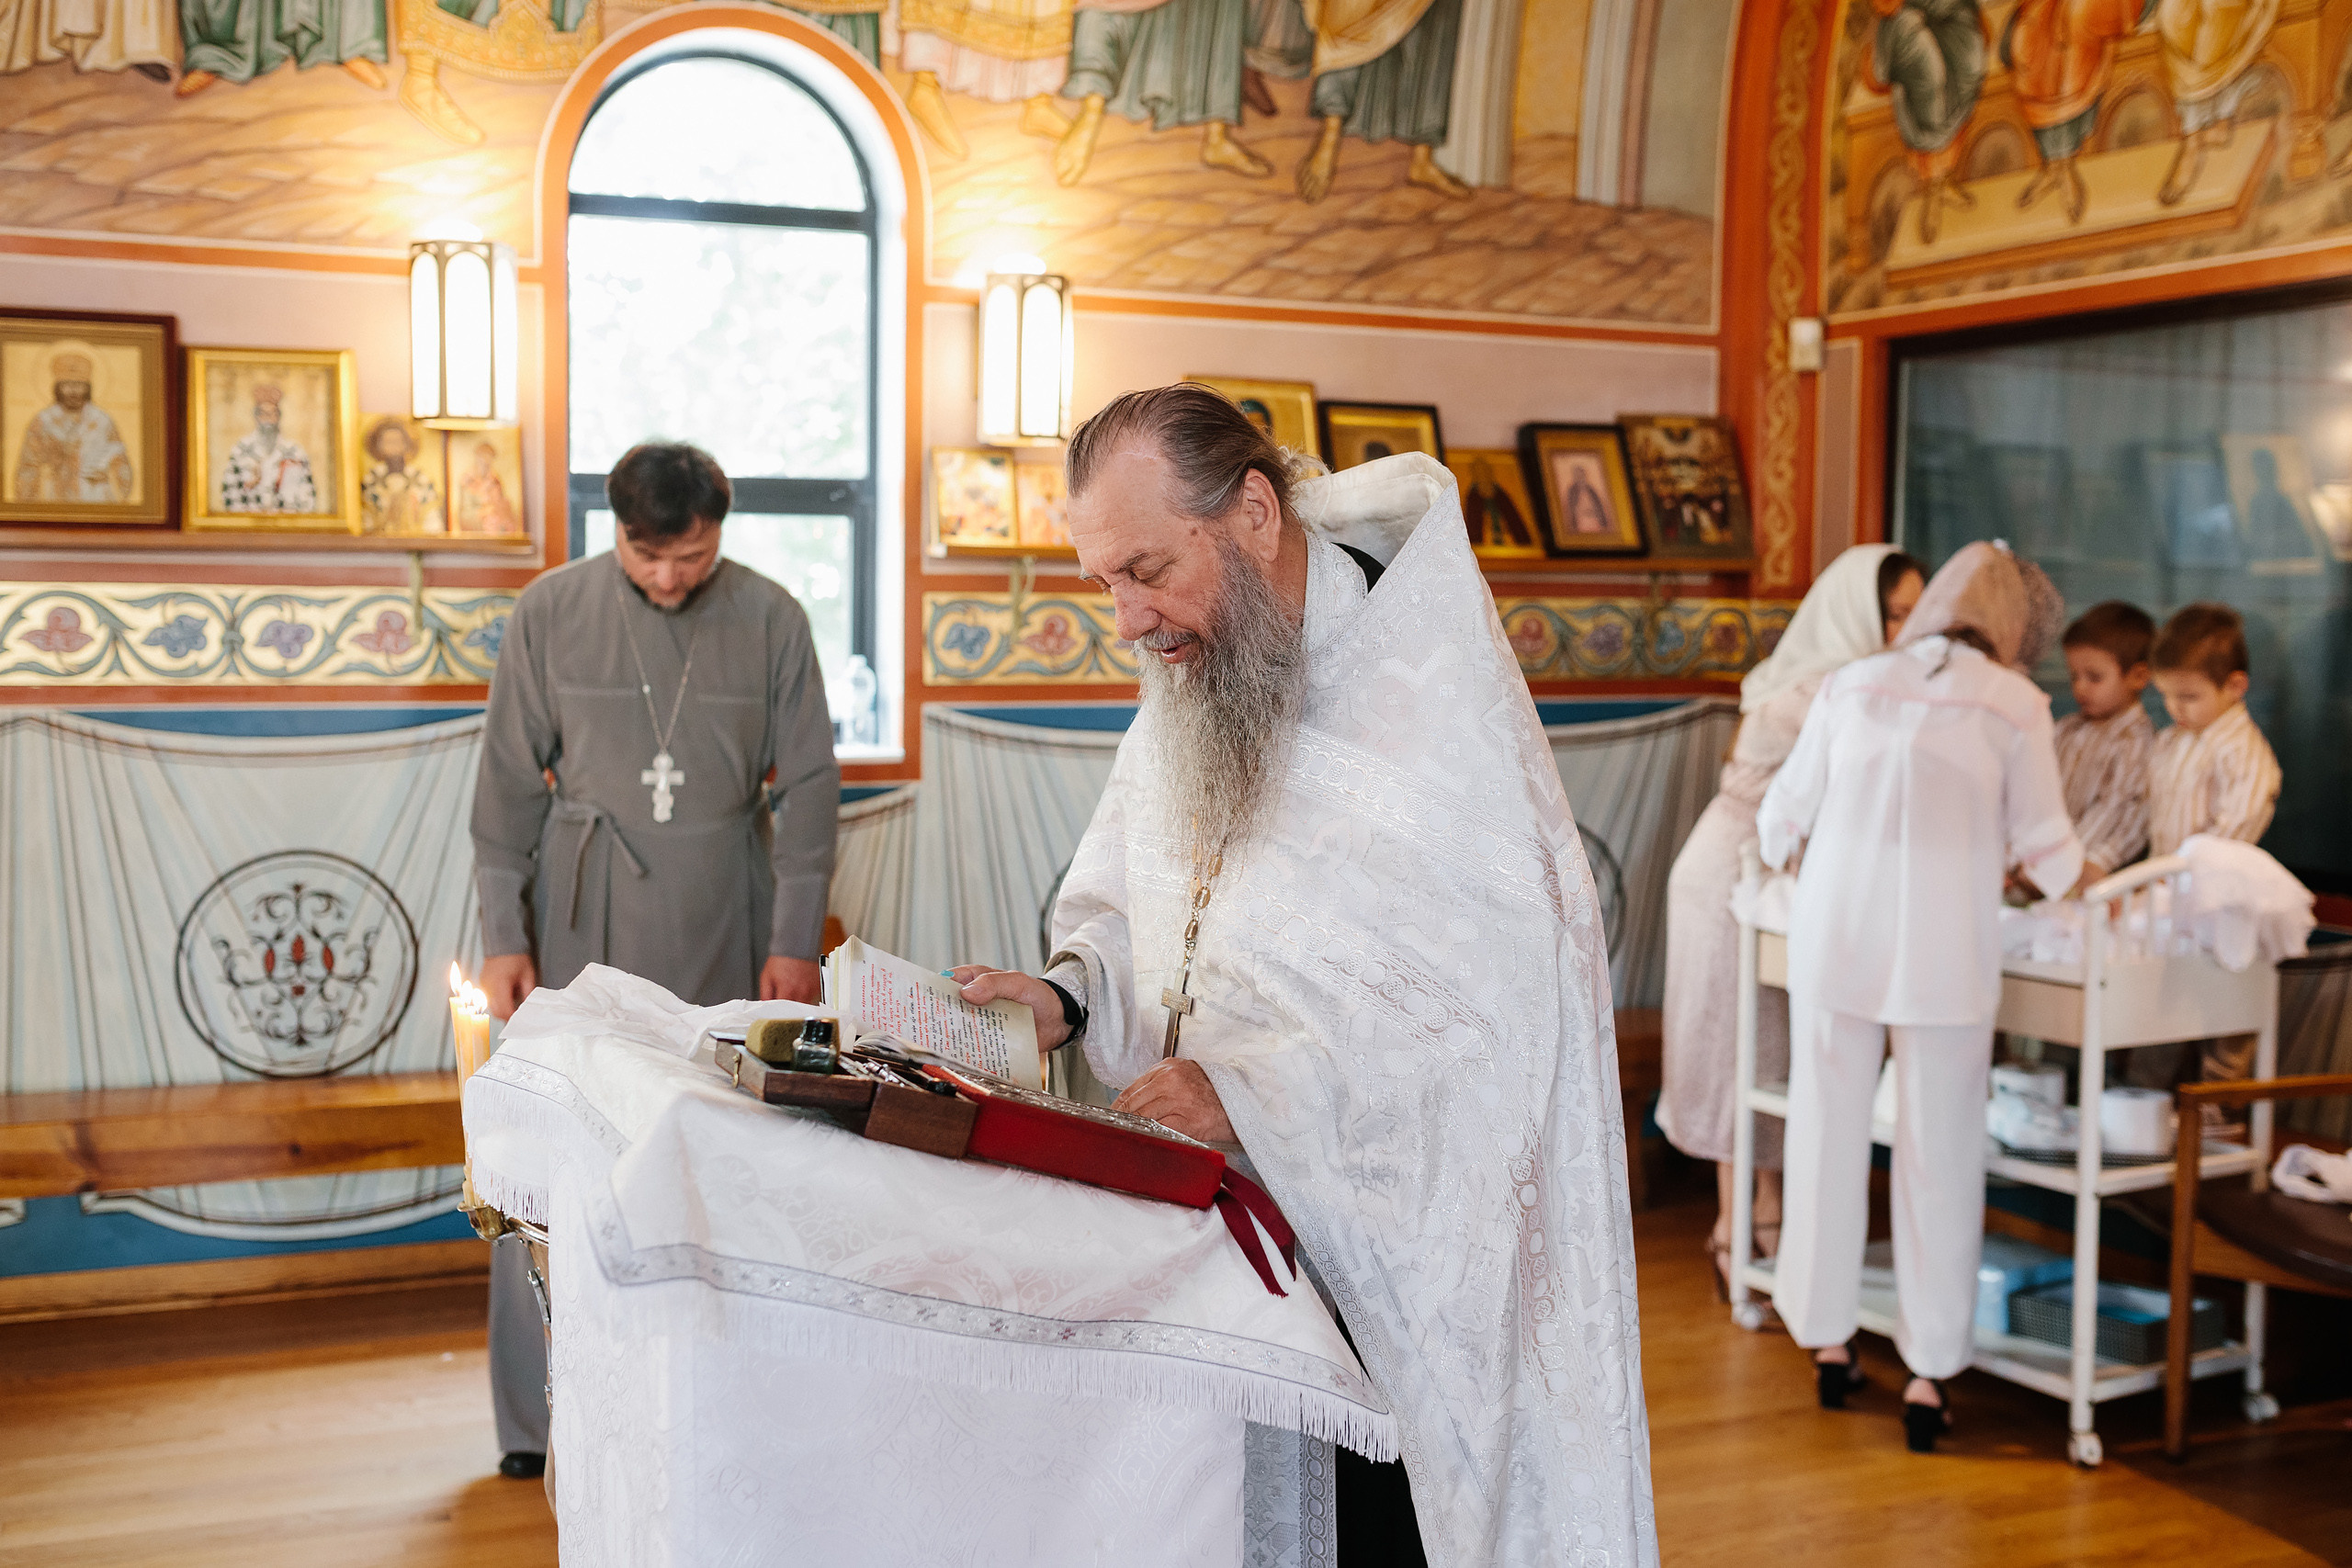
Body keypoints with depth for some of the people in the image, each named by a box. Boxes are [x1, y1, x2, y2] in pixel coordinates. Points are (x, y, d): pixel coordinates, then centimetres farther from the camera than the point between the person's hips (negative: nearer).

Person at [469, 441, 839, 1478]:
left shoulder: (771, 621, 2)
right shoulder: (550, 613, 1)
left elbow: (807, 784, 5)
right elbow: (509, 781, 4)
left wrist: (795, 940, 0)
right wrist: (502, 936, 0)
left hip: (721, 927, 1)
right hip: (582, 923, 0)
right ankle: (539, 1413, 8)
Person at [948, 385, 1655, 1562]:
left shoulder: (1428, 683, -15)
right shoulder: (1190, 680, 10)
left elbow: (1492, 996, -23)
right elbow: (1125, 897, 19)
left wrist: (1249, 1090, -26)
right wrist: (1067, 992, -2)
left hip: (1387, 1231, -6)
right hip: (1218, 1207, 6)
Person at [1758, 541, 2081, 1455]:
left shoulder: (1850, 686, 5)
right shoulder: (2015, 705, 0)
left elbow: (1781, 819, 9)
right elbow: (2046, 851, 1)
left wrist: (1789, 850, 31)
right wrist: (2083, 876, 23)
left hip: (1834, 942, 2)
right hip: (1944, 958, -2)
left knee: (1827, 1139, 14)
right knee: (1938, 1158, 8)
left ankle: (1828, 1343, 24)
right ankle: (1928, 1374, 13)